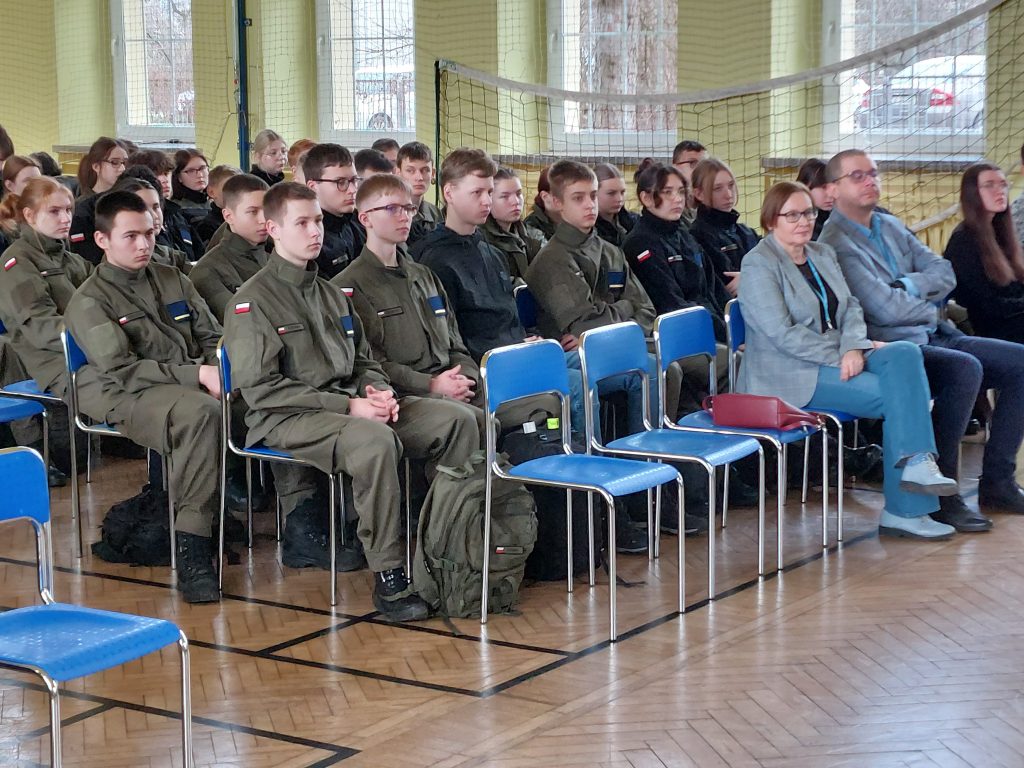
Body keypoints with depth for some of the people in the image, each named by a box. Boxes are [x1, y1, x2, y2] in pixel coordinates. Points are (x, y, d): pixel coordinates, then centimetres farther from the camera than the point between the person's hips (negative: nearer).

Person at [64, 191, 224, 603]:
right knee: (201, 412, -38)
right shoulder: (89, 302, 1)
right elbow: (121, 370, -11)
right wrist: (196, 375, -19)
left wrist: (219, 369, -6)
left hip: (189, 384, 6)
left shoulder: (172, 280, 20)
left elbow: (213, 336, 19)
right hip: (126, 396, -6)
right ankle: (192, 550, -36)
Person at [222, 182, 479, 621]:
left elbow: (365, 362, 25)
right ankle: (388, 578, -30)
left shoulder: (331, 294, 20)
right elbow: (261, 388, -13)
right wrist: (347, 406, -17)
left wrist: (377, 391, -2)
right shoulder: (254, 300, -4)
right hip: (285, 420, -8)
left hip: (350, 405, 8)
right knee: (375, 440, -38)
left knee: (457, 420, -10)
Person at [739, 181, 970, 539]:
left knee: (905, 353, -22)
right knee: (898, 393, -22)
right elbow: (783, 334, -17)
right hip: (791, 374, -7)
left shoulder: (823, 254, 17)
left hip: (838, 358, 7)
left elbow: (851, 307, 9)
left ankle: (917, 462, -31)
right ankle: (903, 509, -19)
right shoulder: (759, 264, -8)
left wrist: (854, 348, -12)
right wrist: (840, 355, -18)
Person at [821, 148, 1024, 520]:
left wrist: (908, 286, -8)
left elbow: (944, 273, 11)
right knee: (965, 369, -33)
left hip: (935, 336, 9)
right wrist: (930, 307, 0)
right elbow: (885, 309, -18)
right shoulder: (836, 244, -11)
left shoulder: (890, 226, 17)